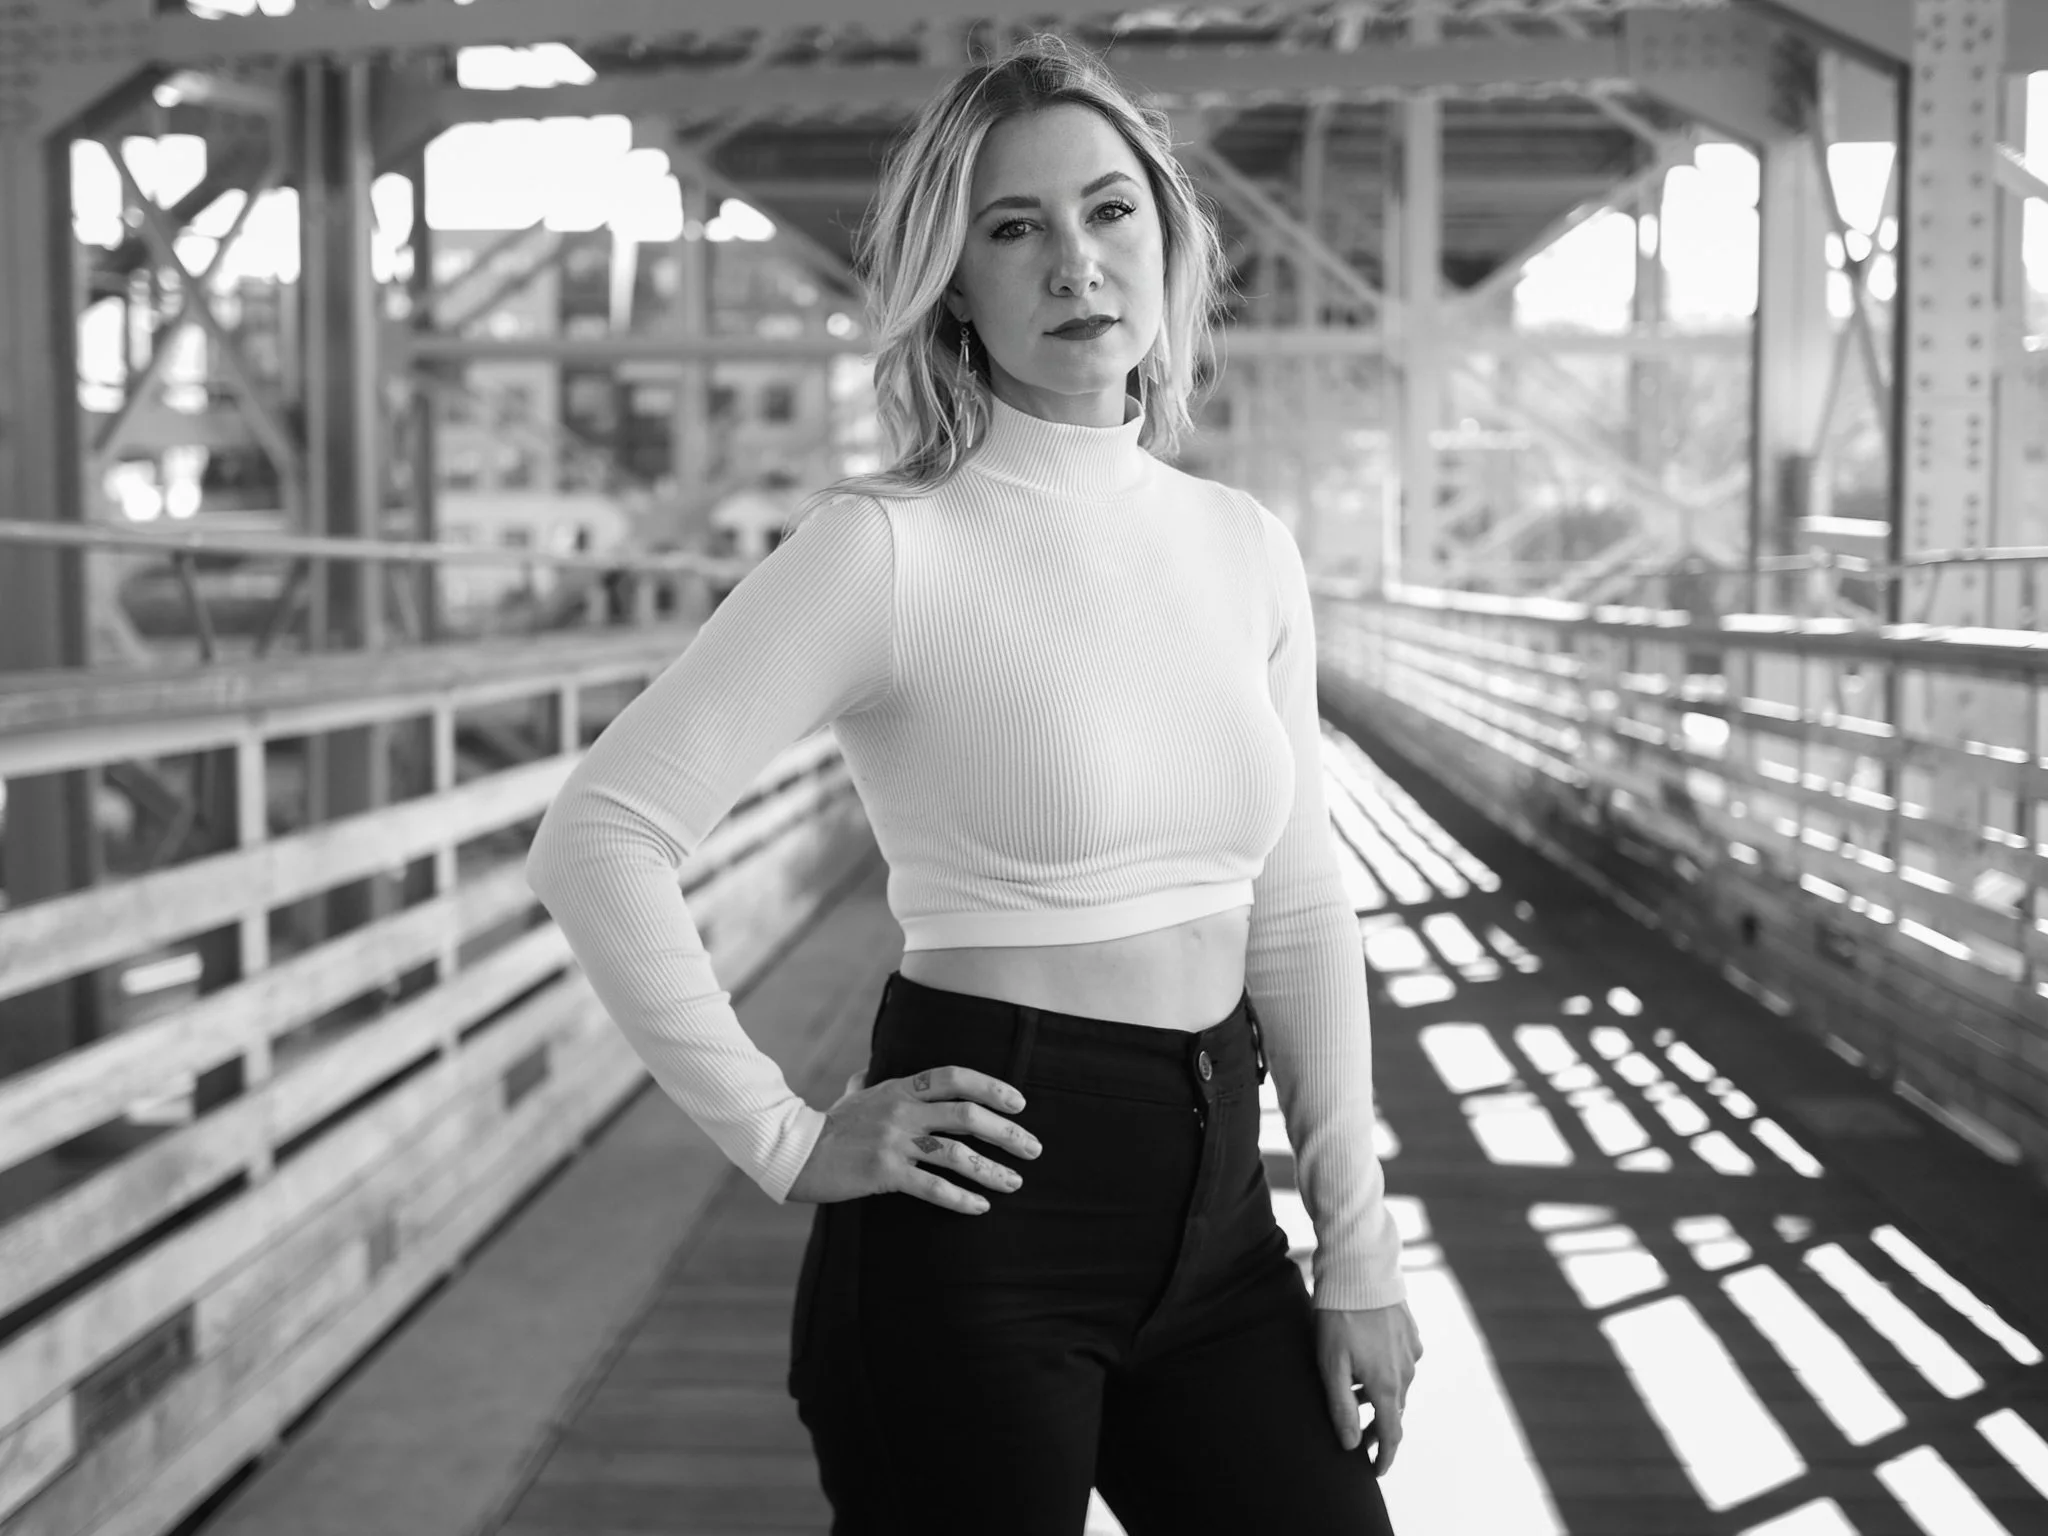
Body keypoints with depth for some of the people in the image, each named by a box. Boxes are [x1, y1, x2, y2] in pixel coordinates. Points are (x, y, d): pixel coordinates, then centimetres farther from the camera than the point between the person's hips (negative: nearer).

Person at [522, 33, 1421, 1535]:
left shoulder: (1248, 548, 6)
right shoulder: (891, 542, -12)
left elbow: (1297, 911, 10)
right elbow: (599, 839, -17)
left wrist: (1358, 1243, 7)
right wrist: (786, 1142, -13)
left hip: (1214, 1201, 6)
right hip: (985, 1197, -5)